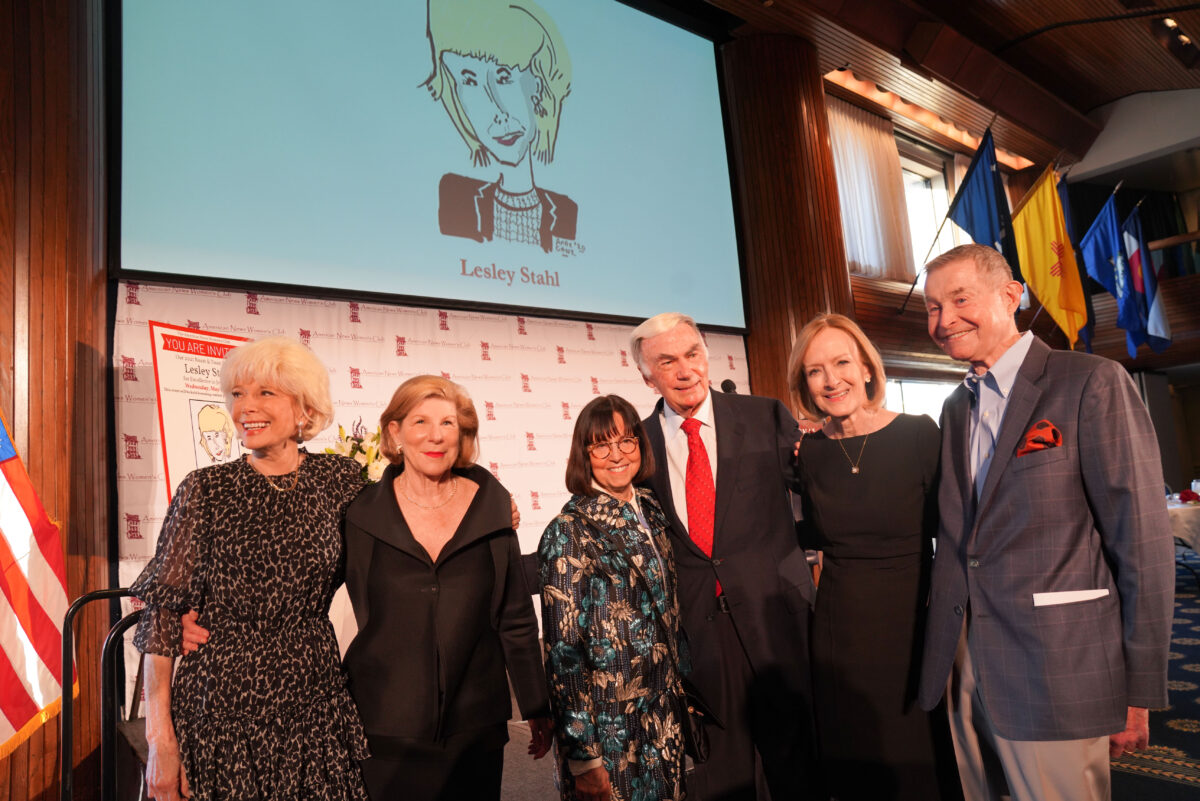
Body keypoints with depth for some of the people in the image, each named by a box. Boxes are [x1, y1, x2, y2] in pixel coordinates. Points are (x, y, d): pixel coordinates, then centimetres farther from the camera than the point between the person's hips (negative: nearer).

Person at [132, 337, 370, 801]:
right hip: (220, 709, -1)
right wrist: (160, 737, -8)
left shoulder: (339, 479, -2)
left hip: (313, 708, 2)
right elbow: (163, 611, -5)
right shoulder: (205, 489, -7)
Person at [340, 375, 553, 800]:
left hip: (475, 725, 1)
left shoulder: (490, 506, -1)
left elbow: (515, 618, 4)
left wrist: (538, 709, 7)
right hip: (382, 728, 0)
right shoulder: (362, 512, -4)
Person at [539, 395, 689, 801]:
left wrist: (685, 689, 12)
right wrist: (582, 756, -15)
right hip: (607, 725, -6)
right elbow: (563, 651, -16)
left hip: (663, 718, 6)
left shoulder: (650, 512, 2)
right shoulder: (570, 532, -17)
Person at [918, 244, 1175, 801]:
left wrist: (1139, 693, -9)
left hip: (1057, 673, -5)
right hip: (964, 669, 6)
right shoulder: (955, 410, 12)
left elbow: (1143, 542, -10)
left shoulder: (1093, 384, -8)